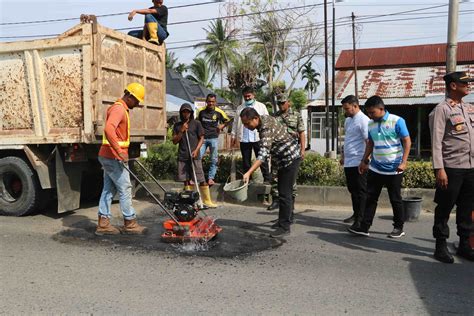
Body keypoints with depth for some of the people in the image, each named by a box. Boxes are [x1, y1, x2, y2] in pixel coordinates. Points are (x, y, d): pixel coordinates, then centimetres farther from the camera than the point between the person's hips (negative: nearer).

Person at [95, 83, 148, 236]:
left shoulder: (121, 109, 18)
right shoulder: (119, 109, -15)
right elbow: (109, 130, -31)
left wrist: (121, 151, 28)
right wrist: (120, 152, -35)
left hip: (108, 156, 10)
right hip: (113, 157, -10)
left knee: (109, 189, 10)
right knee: (125, 189, -2)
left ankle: (103, 224, 14)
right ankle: (130, 223, 7)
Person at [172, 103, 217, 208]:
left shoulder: (196, 123, 4)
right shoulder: (177, 126, 11)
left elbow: (201, 138, 2)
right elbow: (174, 141, 6)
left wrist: (196, 150, -11)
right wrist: (182, 131, -8)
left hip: (194, 156, -3)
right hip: (182, 156, 3)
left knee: (201, 179, -6)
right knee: (186, 180, 6)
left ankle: (207, 200, 1)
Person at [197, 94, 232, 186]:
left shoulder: (219, 112, -2)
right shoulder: (201, 111, 1)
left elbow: (228, 121, 11)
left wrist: (222, 126, -4)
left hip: (214, 138, 0)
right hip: (202, 138, 0)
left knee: (214, 159, 3)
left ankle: (211, 178, 12)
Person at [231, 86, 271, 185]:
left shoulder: (261, 106, 6)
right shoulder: (240, 108, 14)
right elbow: (235, 123, 15)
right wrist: (233, 136, 9)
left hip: (258, 138, -3)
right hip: (244, 139, 3)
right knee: (246, 161, 9)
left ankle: (267, 179, 5)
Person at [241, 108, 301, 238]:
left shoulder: (267, 128, -28)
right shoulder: (264, 119, 1)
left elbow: (263, 154, -39)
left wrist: (248, 173, -47)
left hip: (290, 158, -10)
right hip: (284, 159, 10)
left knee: (284, 193, -10)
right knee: (283, 191, 19)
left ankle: (284, 227, -4)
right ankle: (285, 219, 33)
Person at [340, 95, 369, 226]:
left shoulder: (363, 120, -12)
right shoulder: (348, 120, 15)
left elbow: (369, 142, -17)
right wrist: (343, 155, 23)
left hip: (358, 163, -9)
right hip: (348, 162, 9)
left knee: (361, 191, -2)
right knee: (352, 190, 17)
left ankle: (360, 220, 3)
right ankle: (356, 214, 30)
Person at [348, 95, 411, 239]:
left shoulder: (397, 121, -10)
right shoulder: (370, 124, 6)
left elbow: (407, 142, -9)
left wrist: (403, 162, -17)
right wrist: (363, 161, 15)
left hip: (394, 170, -5)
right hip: (375, 168, 5)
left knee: (395, 200, 7)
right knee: (370, 198, 6)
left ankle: (399, 228, 22)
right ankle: (364, 227, 11)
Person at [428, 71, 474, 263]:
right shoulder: (442, 109, -7)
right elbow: (436, 141, -13)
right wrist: (439, 169, -19)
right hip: (451, 168, -7)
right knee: (445, 208, 3)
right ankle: (441, 246, 14)